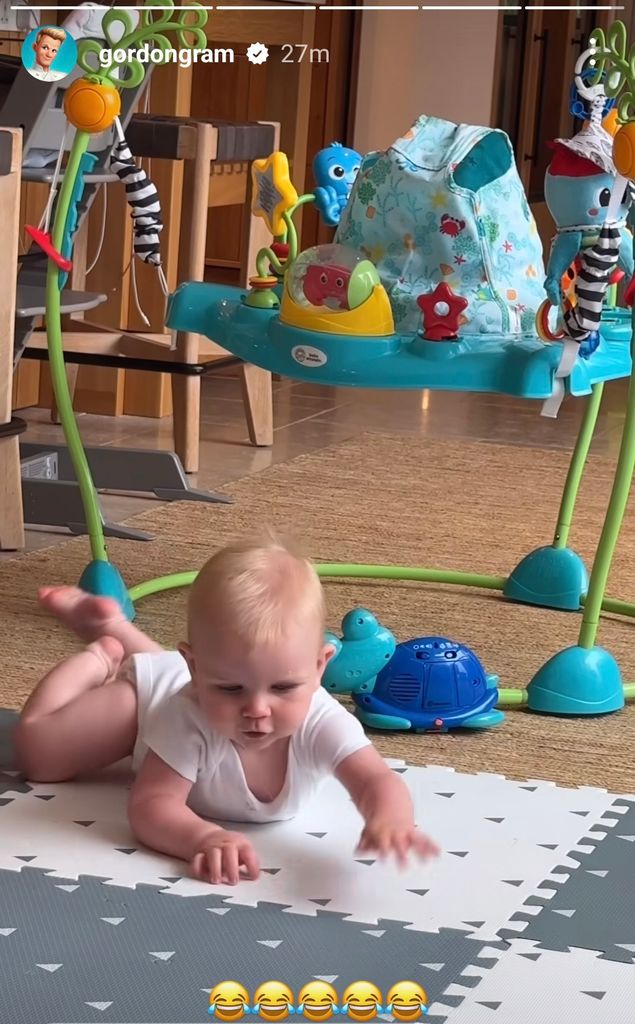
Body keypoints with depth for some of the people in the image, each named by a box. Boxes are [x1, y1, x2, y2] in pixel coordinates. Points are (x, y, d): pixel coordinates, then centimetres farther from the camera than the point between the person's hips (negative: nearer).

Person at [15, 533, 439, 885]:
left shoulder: (321, 723, -49)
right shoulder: (189, 720, -52)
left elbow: (377, 780, -60)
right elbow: (151, 805, -49)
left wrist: (390, 819, -86)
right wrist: (203, 837, -72)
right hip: (147, 697, -4)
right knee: (37, 751, 1)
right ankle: (100, 661, 19)